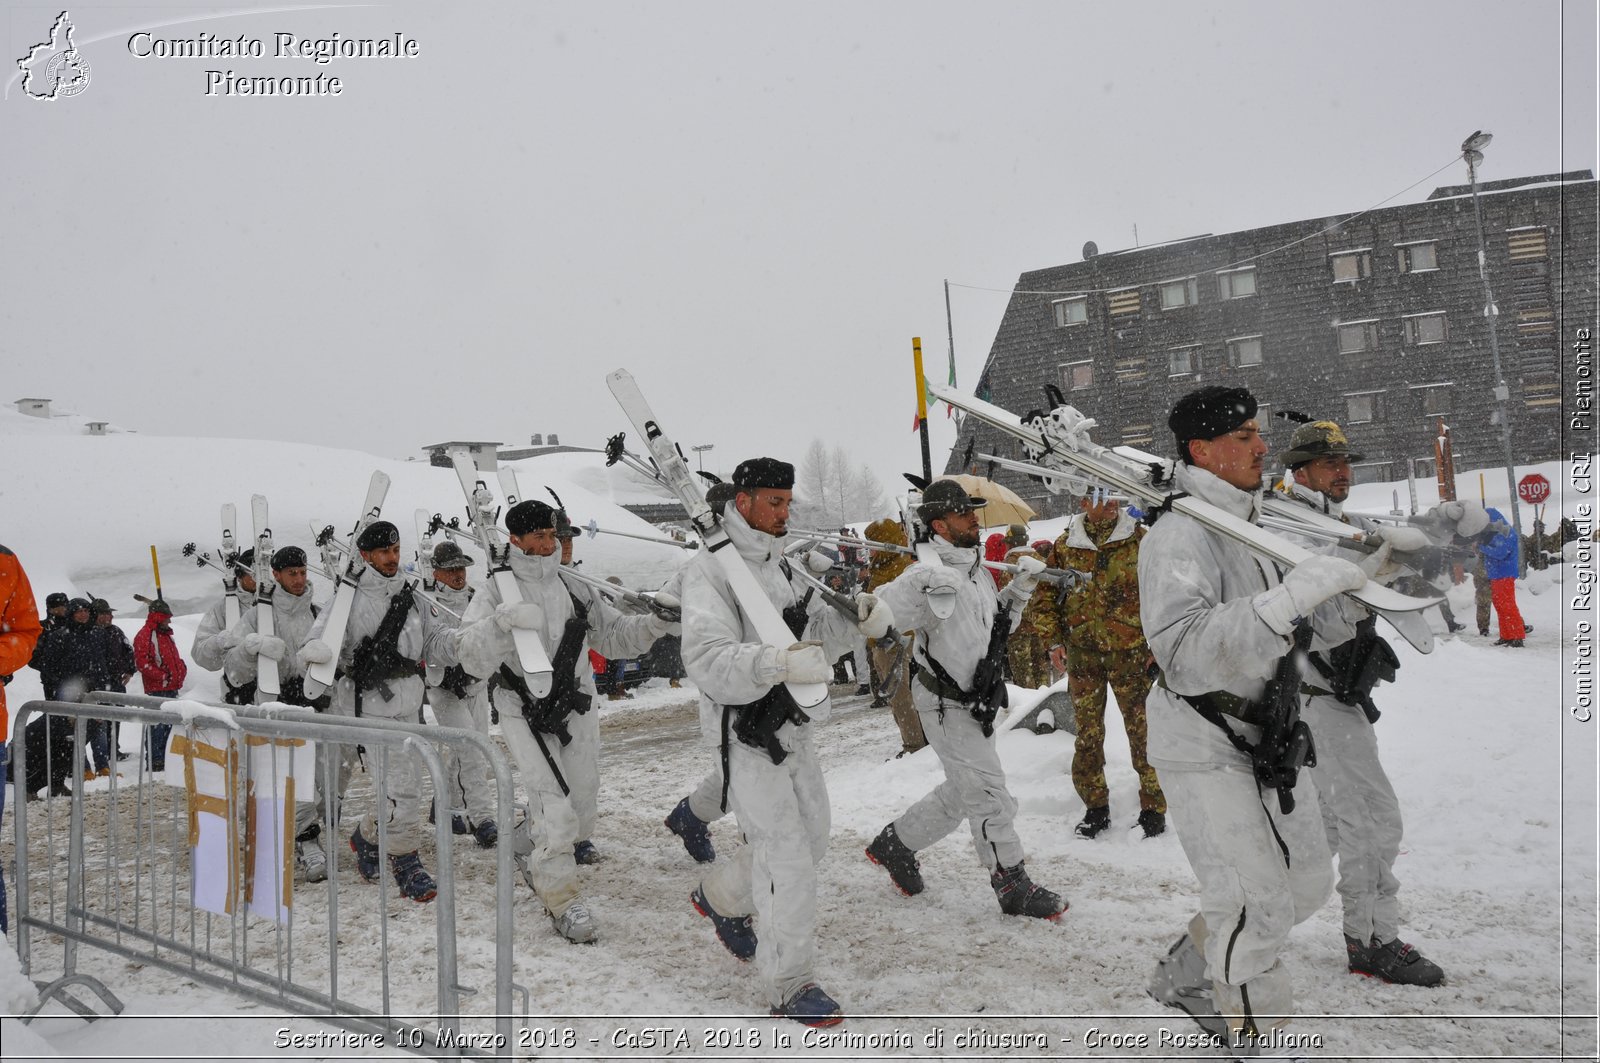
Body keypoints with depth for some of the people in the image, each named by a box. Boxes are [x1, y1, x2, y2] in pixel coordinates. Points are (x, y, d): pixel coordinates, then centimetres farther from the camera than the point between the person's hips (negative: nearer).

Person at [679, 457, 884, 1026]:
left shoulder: (782, 563, 11)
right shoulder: (710, 568, -16)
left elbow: (820, 624, 11)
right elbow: (708, 659, -28)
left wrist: (865, 614, -10)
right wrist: (779, 662, -43)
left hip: (795, 727, 8)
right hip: (747, 736, -8)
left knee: (810, 840, 19)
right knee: (785, 857, -6)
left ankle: (720, 897, 43)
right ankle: (790, 984, 9)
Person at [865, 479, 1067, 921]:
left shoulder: (978, 570, 8)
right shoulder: (931, 572, -20)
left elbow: (997, 623, 21)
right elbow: (878, 613, -32)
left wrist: (1020, 587, 7)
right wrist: (922, 582, -45)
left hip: (972, 701, 9)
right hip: (944, 703, -9)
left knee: (960, 792, 20)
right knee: (990, 794, -4)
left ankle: (895, 844, 35)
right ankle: (1013, 886, 8)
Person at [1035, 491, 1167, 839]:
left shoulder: (1140, 540, -1)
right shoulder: (1065, 545, 4)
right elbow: (1046, 596, 11)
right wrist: (1053, 641, 2)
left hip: (1130, 651, -2)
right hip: (1082, 653, 3)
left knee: (1142, 731, 0)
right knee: (1087, 732, 9)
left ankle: (1153, 807, 13)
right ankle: (1095, 807, 22)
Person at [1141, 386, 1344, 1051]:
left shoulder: (1252, 523, 10)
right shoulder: (1178, 535, -21)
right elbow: (1183, 648, -36)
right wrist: (1294, 596, -40)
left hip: (1265, 740, 10)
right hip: (1205, 752, -10)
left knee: (1306, 883, 18)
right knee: (1256, 908, -7)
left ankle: (1186, 977, 35)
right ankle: (1253, 1033, 16)